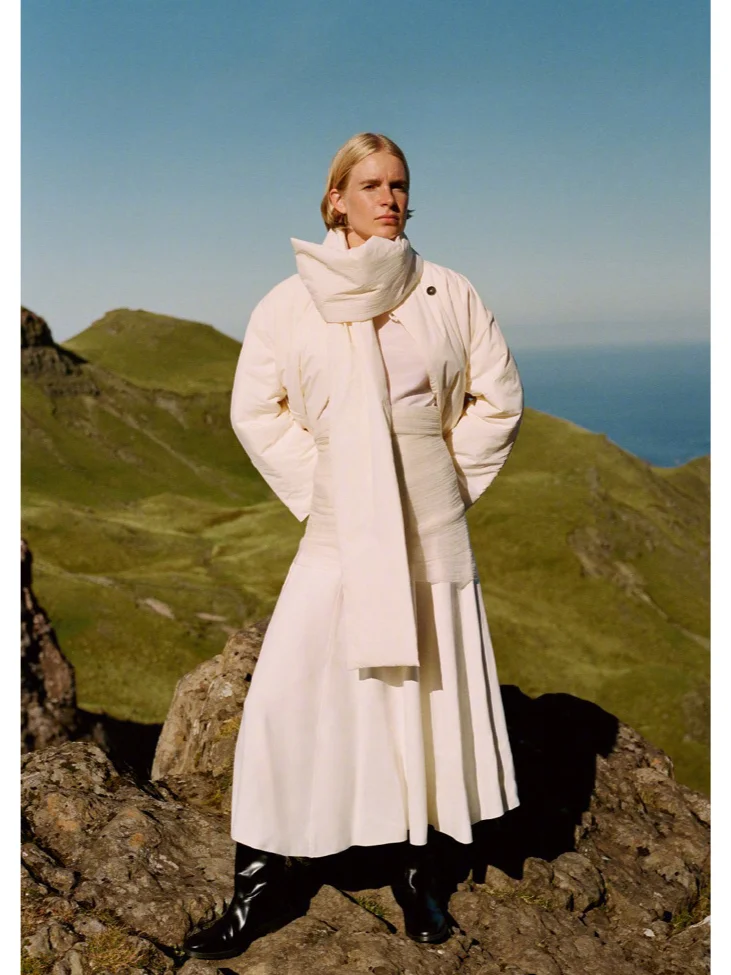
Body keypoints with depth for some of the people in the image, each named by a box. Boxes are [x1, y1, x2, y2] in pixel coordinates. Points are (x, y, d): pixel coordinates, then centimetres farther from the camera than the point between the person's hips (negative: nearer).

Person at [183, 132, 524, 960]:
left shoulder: (450, 295, 2)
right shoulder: (290, 302, 1)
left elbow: (498, 400, 7)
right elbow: (255, 410, 5)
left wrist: (449, 479, 3)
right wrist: (316, 485, 0)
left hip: (430, 532, 1)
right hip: (339, 532, -1)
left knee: (428, 694, 9)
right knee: (287, 702, -3)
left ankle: (417, 875, 28)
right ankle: (257, 886, 15)